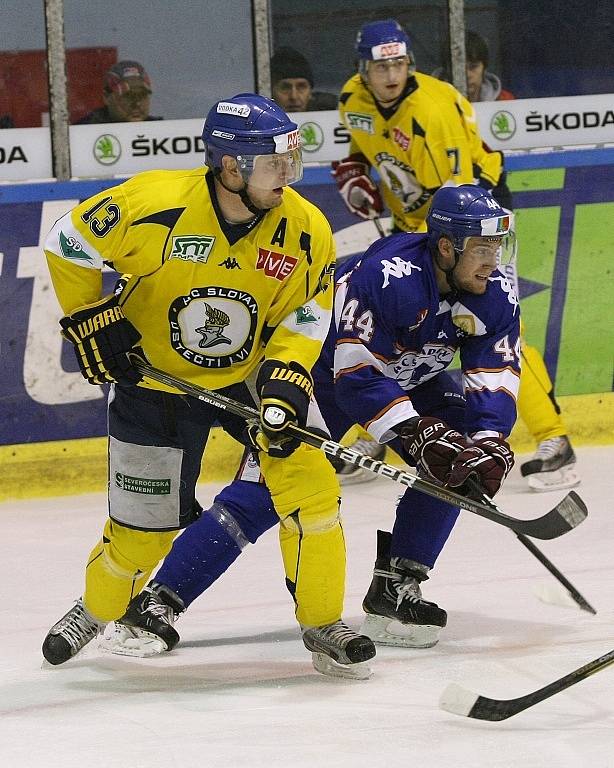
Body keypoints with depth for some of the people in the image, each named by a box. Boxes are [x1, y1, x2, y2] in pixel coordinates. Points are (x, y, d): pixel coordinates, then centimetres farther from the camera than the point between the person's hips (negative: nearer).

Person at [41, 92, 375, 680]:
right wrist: (92, 320, -11)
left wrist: (285, 377, -22)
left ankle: (323, 625, 4)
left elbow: (306, 315, -6)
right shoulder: (151, 204, -27)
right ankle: (95, 609, 37)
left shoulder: (305, 229, -19)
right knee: (144, 526, 5)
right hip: (154, 378, -2)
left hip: (252, 375, 2)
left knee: (309, 486, -13)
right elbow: (67, 243, -11)